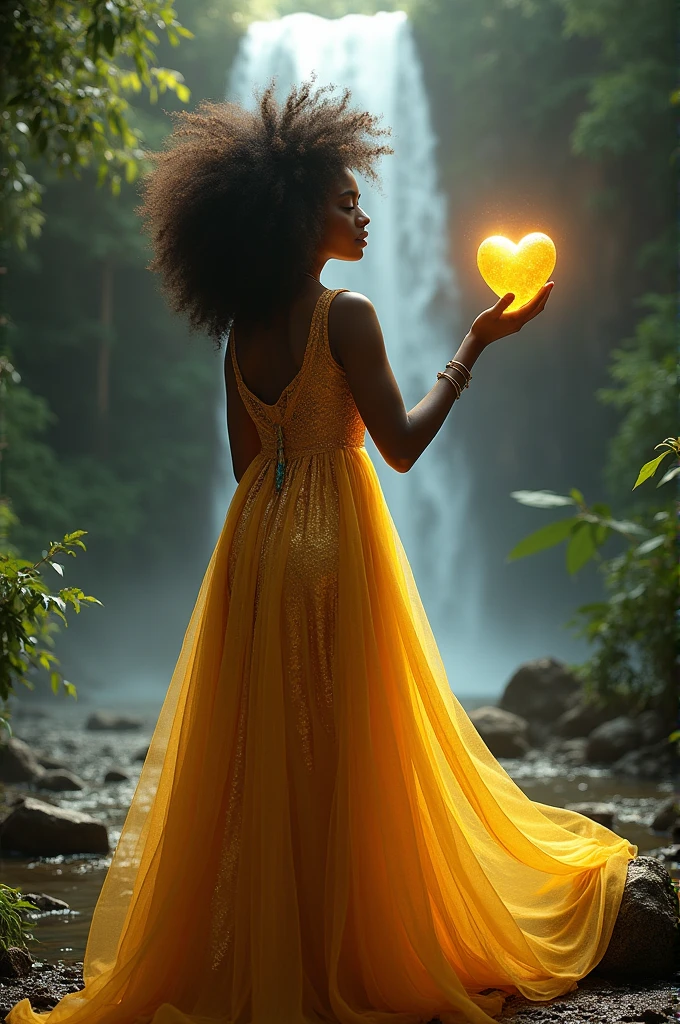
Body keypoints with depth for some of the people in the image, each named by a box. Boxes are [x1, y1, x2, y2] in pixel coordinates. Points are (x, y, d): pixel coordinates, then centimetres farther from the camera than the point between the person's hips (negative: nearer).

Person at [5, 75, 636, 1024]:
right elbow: (402, 445, -13)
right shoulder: (346, 316, -13)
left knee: (261, 754, 10)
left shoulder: (243, 330, 8)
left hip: (257, 543, 7)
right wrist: (475, 345, -7)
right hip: (336, 542, -6)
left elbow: (245, 460, 12)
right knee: (347, 755, 1)